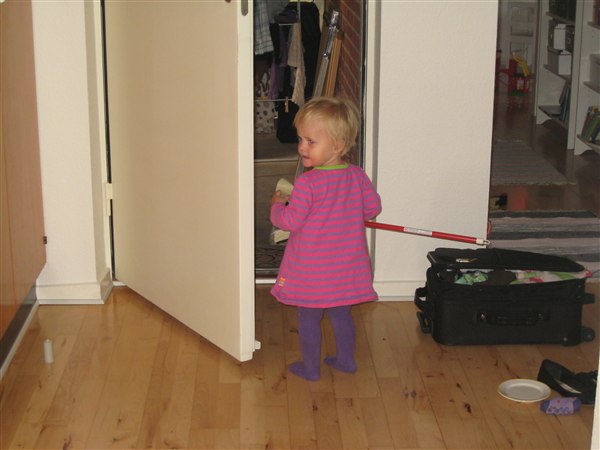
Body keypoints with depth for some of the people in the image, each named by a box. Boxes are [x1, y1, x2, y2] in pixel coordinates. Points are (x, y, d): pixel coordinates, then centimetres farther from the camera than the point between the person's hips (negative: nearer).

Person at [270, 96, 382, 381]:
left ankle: (311, 368, 23)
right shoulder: (357, 176, -5)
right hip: (347, 266, 6)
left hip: (311, 268, -5)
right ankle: (346, 359, 35)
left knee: (308, 317, 12)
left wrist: (277, 205, 1)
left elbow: (290, 221, -18)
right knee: (341, 313, 23)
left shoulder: (307, 183, -23)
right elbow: (373, 208, 5)